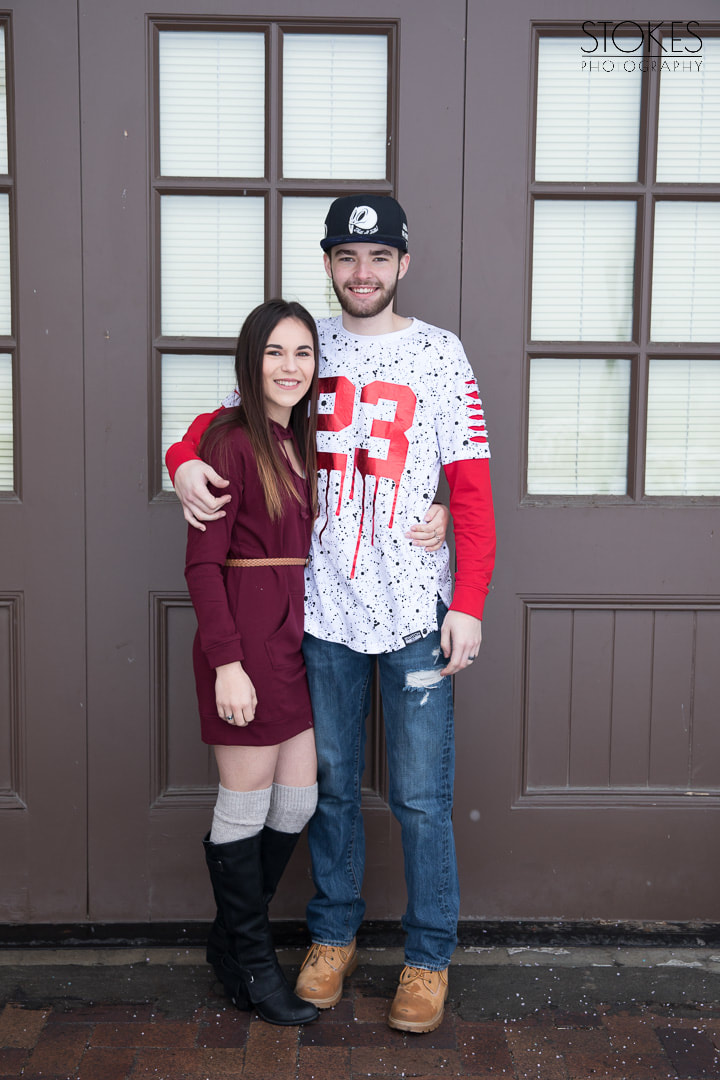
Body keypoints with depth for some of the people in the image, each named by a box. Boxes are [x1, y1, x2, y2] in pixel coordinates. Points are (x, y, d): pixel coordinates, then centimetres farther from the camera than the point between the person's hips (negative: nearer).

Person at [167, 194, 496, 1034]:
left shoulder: (439, 355, -2)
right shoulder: (304, 347, 6)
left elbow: (471, 491, -4)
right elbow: (227, 419, 15)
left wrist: (469, 605, -9)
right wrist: (184, 462, -8)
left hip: (416, 614, -2)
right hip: (322, 610, 3)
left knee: (421, 797, 4)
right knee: (330, 785, 14)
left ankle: (429, 955, 23)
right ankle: (333, 935, 33)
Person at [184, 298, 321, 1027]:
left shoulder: (297, 443, 13)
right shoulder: (231, 441, -12)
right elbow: (203, 563, -15)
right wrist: (227, 661, -19)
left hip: (293, 638, 9)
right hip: (245, 640, -9)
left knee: (298, 802, 14)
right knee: (246, 807, 5)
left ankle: (231, 940, 34)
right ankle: (250, 965, 24)